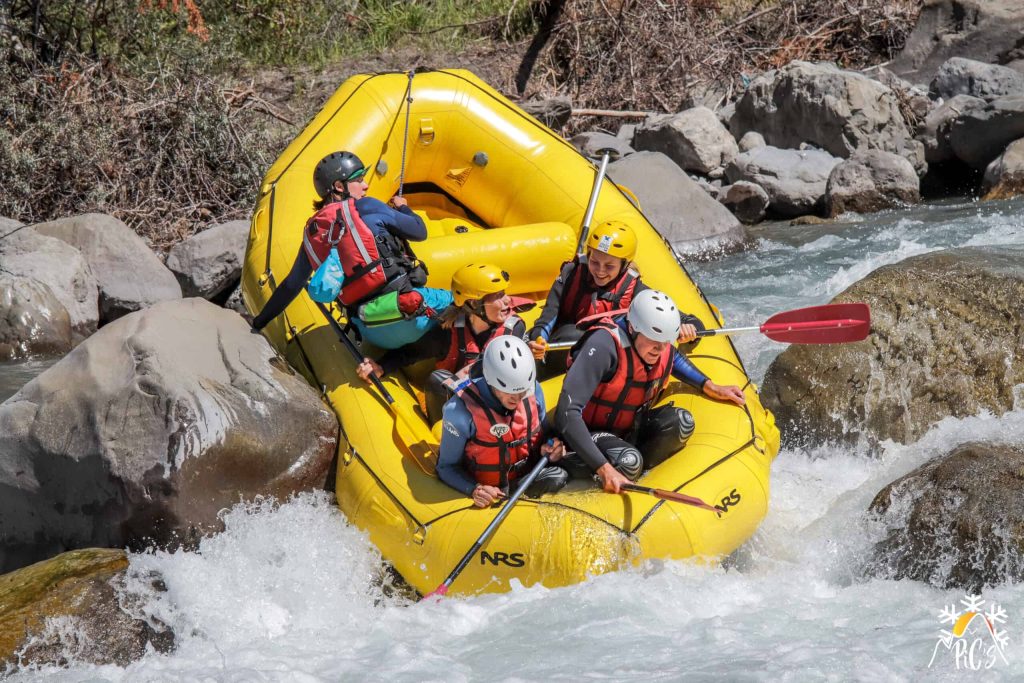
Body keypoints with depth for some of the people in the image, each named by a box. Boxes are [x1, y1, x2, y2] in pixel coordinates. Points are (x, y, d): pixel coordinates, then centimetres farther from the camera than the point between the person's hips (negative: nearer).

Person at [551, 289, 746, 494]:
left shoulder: (663, 349, -9)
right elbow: (567, 413, -37)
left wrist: (711, 388, 10)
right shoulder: (604, 344, -31)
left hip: (629, 429, 7)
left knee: (681, 421, -18)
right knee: (629, 462, -35)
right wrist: (603, 468, -43)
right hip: (588, 432, -7)